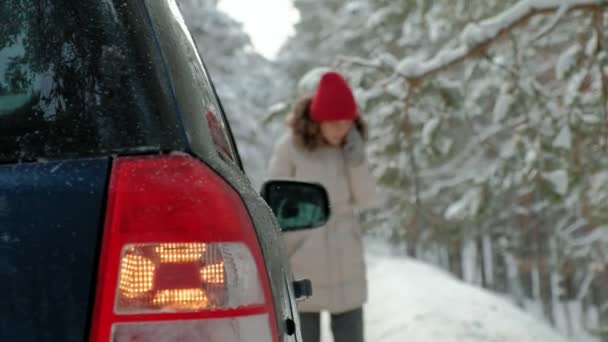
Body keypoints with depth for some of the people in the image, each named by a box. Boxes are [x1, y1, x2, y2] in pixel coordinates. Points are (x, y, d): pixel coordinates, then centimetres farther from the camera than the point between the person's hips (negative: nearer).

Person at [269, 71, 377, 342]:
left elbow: (367, 200, 0)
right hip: (301, 266, -4)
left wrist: (357, 160, -15)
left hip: (345, 265, 4)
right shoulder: (290, 147, -11)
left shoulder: (350, 146, 2)